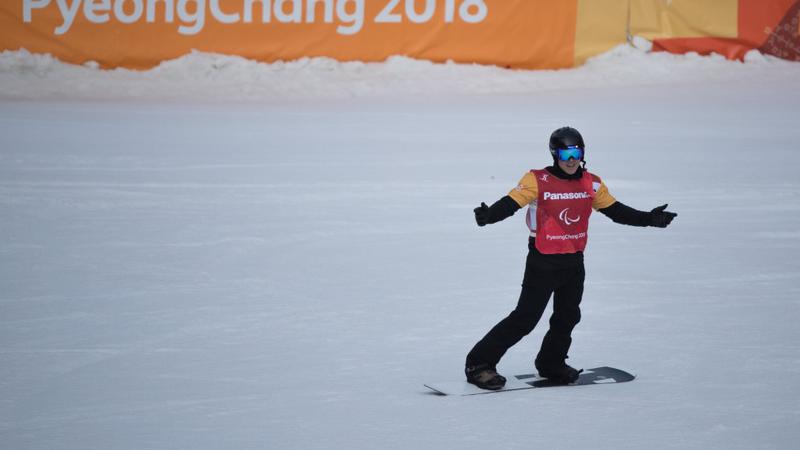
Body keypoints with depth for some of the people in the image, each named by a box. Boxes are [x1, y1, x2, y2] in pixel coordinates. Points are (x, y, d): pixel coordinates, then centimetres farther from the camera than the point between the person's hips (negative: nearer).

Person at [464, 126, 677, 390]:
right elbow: (510, 203, -21)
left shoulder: (591, 184, 2)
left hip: (574, 262, 6)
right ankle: (480, 363, -2)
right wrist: (488, 216, -40)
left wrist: (649, 219, 2)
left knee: (567, 318, 17)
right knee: (525, 318, -8)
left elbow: (615, 210, 9)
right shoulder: (538, 181, -13)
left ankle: (551, 365, 38)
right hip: (542, 262, -6)